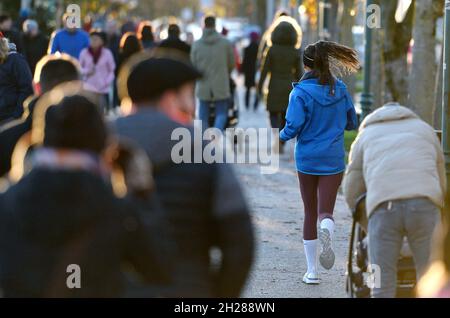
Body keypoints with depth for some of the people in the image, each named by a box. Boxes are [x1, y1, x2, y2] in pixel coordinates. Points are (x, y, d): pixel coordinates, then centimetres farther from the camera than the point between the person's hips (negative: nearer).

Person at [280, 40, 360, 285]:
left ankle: (312, 270, 16)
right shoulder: (340, 90, 0)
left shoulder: (301, 93, -10)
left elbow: (293, 127, -16)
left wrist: (281, 137, 5)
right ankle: (326, 231, -40)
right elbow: (352, 123, 7)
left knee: (310, 213, 12)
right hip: (333, 159, 1)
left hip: (307, 159, -1)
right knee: (325, 211, -2)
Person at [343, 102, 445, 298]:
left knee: (382, 287, 5)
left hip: (384, 209, 0)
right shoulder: (425, 130, 33)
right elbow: (440, 184, 35)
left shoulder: (366, 136, 31)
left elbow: (352, 194, 29)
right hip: (424, 206, 0)